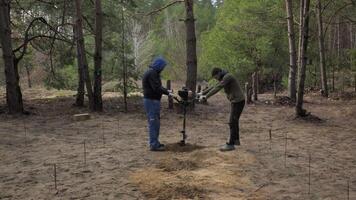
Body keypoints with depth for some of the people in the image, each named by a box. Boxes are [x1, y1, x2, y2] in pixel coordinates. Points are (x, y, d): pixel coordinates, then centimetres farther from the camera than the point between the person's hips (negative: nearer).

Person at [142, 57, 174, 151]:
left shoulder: (154, 73, 17)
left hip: (154, 101, 11)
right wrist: (167, 93, -20)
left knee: (155, 123, 16)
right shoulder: (151, 73, -16)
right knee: (153, 123, -7)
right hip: (151, 101, -11)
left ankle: (155, 142, 24)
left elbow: (158, 86, 23)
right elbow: (156, 88, -24)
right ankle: (154, 145, -3)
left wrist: (166, 90, 10)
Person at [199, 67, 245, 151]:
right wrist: (202, 93, 16)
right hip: (236, 101, 10)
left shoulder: (227, 77, -18)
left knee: (232, 122, -10)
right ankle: (236, 140, 30)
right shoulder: (224, 78, 15)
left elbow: (217, 89, -27)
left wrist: (206, 97, -28)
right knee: (234, 121, 19)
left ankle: (230, 144, -8)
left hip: (238, 101, -10)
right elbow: (214, 87, 21)